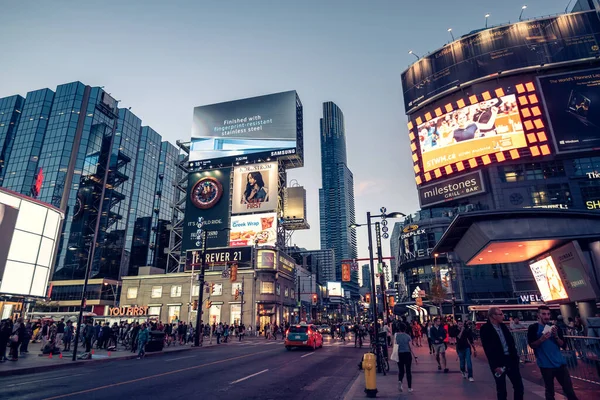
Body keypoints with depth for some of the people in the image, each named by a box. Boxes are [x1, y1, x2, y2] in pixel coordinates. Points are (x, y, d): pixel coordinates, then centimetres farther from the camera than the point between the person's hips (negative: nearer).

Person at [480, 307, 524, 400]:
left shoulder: (503, 326, 7)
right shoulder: (485, 329, -14)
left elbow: (511, 341, 13)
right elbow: (488, 349, -15)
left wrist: (515, 356, 3)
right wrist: (495, 366, -16)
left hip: (510, 359, 6)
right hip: (498, 362, -6)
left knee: (519, 387, 10)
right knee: (501, 390, 6)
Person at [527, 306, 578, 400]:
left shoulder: (554, 327, 9)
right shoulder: (533, 328, -5)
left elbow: (563, 345, 6)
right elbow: (532, 345, -9)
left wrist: (556, 336, -11)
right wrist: (541, 339, -25)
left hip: (560, 362, 4)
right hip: (546, 364, -4)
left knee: (569, 388, 9)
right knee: (549, 390, 6)